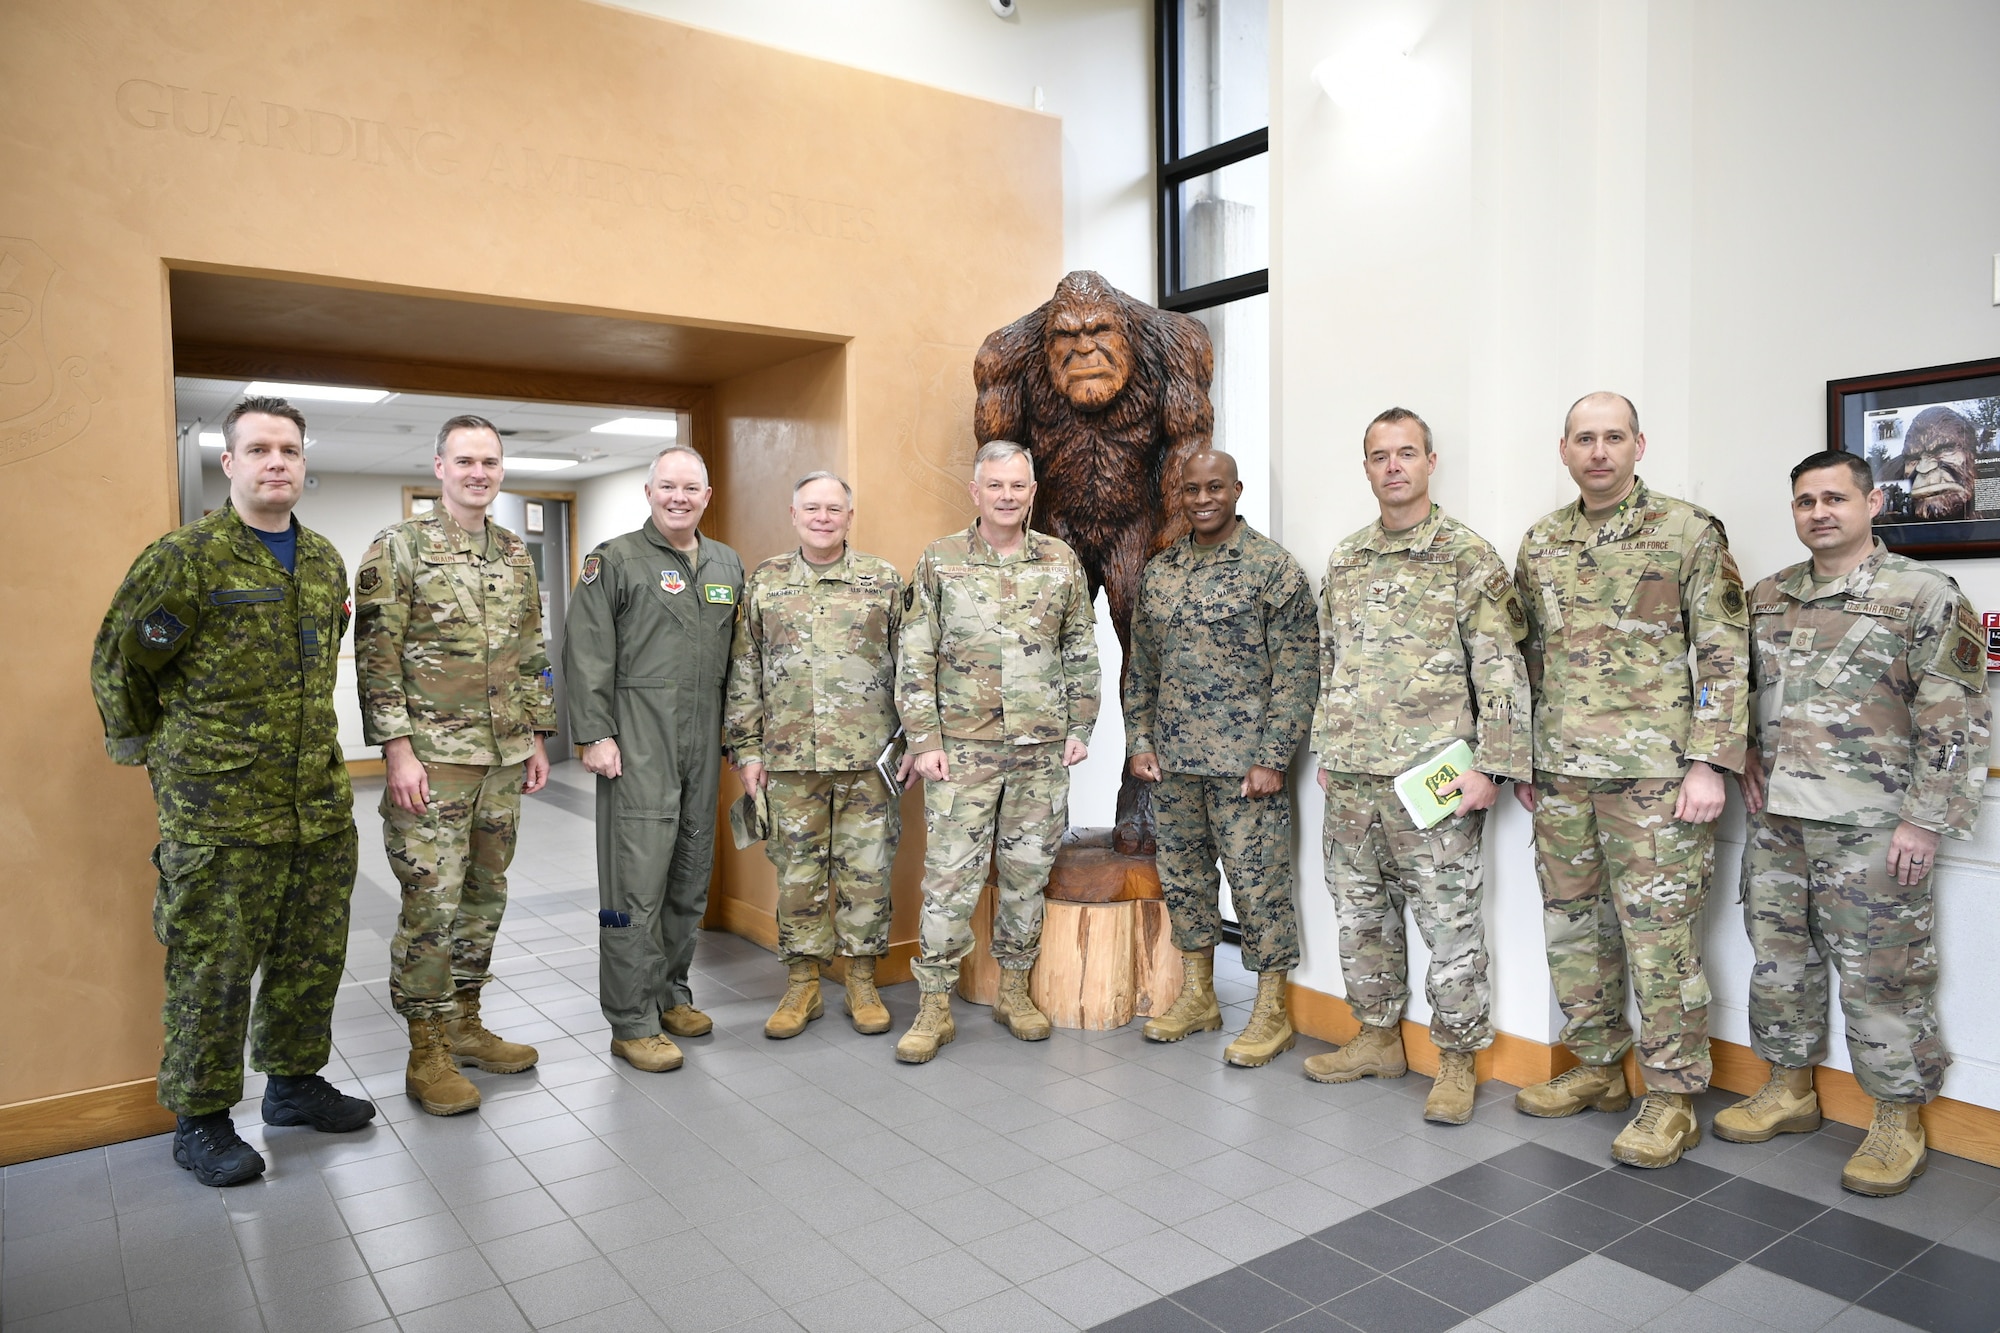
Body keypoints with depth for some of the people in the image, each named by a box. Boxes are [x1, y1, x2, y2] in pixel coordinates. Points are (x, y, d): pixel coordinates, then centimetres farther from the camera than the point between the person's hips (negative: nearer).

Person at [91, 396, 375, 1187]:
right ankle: (201, 1121, 20)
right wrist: (155, 752, 7)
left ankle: (294, 1080, 33)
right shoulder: (185, 558, -10)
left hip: (319, 806, 6)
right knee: (213, 969, 4)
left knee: (312, 957, 15)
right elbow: (118, 664, -1)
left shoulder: (326, 561, 10)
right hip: (218, 813, -6)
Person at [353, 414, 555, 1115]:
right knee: (432, 905, -3)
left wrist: (537, 737, 13)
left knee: (484, 896, 13)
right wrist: (397, 748, -15)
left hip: (503, 757, 6)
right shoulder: (399, 547, -6)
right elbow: (376, 656, -10)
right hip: (432, 759, -6)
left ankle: (464, 1024, 28)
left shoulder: (516, 555, 12)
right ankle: (427, 1053, 10)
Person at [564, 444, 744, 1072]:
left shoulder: (728, 566, 15)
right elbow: (587, 654, -7)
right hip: (638, 743, -6)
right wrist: (594, 734, -13)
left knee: (691, 877, 13)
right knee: (637, 880, -4)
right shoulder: (615, 560, -2)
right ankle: (633, 1022, 5)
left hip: (704, 743, 6)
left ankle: (670, 992, 28)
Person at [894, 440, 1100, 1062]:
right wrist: (924, 740, -6)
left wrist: (1080, 727, 5)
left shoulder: (1062, 561, 6)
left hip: (1043, 750, 2)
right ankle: (935, 1006, 10)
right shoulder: (940, 561, 0)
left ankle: (1014, 991, 26)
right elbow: (915, 659, -1)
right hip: (963, 748, -2)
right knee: (950, 874, -1)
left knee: (1028, 871, 10)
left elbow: (1082, 653, 11)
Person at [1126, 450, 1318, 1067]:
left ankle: (1271, 1011, 16)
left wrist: (1272, 759, -14)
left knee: (1258, 883, 1)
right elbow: (1140, 668, 15)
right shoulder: (1158, 572, 10)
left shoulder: (1274, 568, -6)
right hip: (1172, 762, 6)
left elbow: (1296, 673, -9)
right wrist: (1139, 743, 6)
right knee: (1182, 875, 14)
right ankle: (1196, 996, 29)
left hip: (1244, 764, -5)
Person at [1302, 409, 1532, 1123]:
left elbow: (1503, 671, -8)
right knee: (1361, 912, 15)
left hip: (1434, 780, -6)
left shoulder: (1470, 557, -5)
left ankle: (1456, 1060, 19)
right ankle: (1378, 1039, 31)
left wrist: (1491, 766, -14)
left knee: (1451, 924, 3)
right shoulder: (1345, 560, 12)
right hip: (1351, 778, 6)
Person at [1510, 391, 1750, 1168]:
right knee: (1573, 926, 13)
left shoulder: (1690, 534, -3)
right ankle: (1597, 1068, 28)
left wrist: (1708, 763, -12)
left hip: (1654, 772, -5)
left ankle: (1672, 1097, 14)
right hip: (1559, 772, 6)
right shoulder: (1539, 544, 11)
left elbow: (1724, 656, -6)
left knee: (1660, 935, 0)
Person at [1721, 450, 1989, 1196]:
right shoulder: (1767, 598, 10)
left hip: (1871, 827, -6)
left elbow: (1955, 722, -10)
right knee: (1779, 957, 13)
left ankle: (1899, 1122, 18)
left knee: (1880, 973, 2)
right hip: (1776, 818, 6)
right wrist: (1746, 753, 5)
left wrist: (1926, 820, -14)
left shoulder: (1925, 597, -6)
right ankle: (1790, 1090, 29)